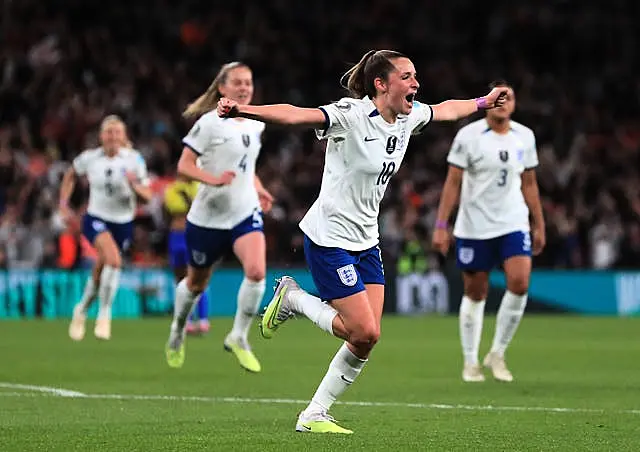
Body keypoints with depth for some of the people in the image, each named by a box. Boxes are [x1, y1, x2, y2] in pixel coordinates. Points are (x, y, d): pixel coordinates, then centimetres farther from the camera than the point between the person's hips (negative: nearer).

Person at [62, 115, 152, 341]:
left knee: (100, 272, 10)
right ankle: (104, 314, -17)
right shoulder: (89, 158, -6)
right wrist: (63, 203, 8)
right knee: (114, 259, -29)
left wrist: (135, 185, -26)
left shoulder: (134, 159, -7)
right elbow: (71, 174, 15)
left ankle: (82, 310, 39)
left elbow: (147, 195, -5)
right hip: (96, 219, -2)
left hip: (123, 222, 2)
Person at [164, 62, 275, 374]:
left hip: (246, 213, 4)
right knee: (196, 283, 13)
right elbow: (184, 165, -15)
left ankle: (238, 338, -7)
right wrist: (213, 179, -31)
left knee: (256, 271, -23)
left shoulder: (256, 124, 7)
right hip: (208, 217, -4)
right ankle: (178, 331, 43)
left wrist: (259, 189, 12)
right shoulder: (210, 123, -12)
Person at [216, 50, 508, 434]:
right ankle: (293, 298, 12)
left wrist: (483, 102, 40)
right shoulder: (351, 115, -20)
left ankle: (315, 416, 12)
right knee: (363, 332, -11)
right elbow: (294, 115, -35)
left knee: (368, 338, 1)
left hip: (366, 242, 8)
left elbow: (445, 110, 27)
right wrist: (242, 110, -50)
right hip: (329, 238, -8)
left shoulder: (409, 117, 4)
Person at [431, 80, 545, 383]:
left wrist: (540, 225, 14)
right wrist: (441, 225, -12)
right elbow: (452, 182, -7)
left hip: (513, 224, 3)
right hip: (473, 227, -3)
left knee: (519, 282, -15)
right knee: (475, 293, 3)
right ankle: (470, 362, 18)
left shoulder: (525, 137, 5)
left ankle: (497, 354, 1)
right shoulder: (468, 136, -7)